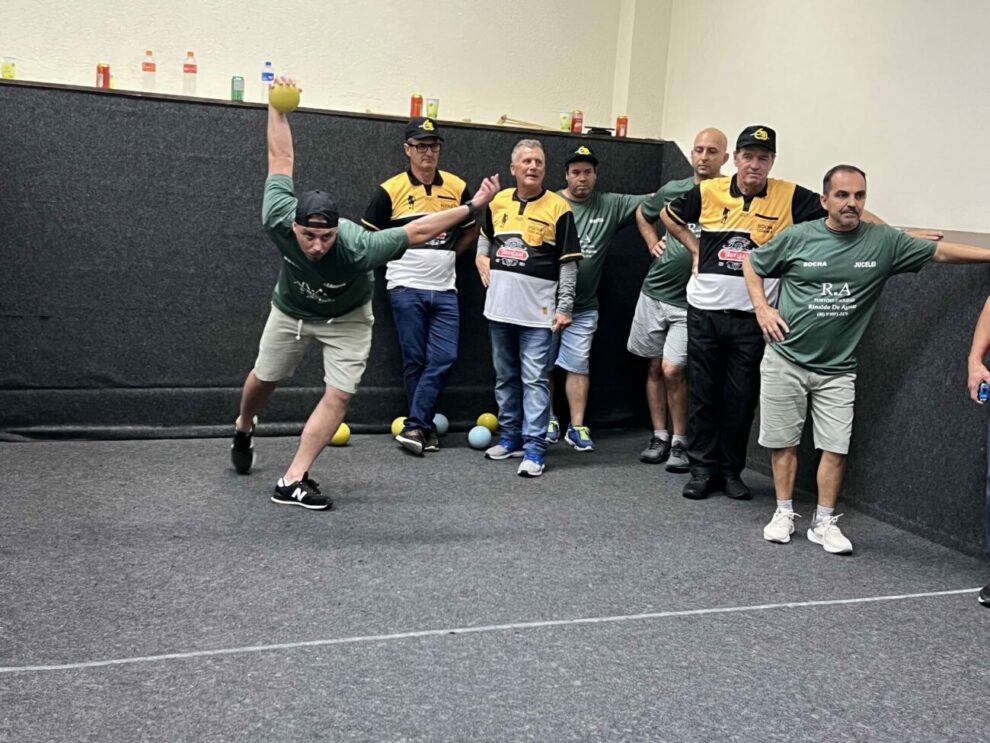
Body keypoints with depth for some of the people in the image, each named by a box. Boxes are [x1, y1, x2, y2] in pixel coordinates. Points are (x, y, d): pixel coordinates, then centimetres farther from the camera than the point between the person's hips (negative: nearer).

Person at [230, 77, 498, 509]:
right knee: (264, 379, 20)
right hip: (291, 309, 2)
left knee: (339, 395, -13)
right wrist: (277, 107, -19)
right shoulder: (278, 223, -37)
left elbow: (417, 231, -34)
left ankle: (292, 482, -7)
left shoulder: (357, 248, -43)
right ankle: (244, 428, 53)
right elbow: (281, 160, -25)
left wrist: (473, 208, -34)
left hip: (345, 319, -2)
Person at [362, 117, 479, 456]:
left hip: (444, 289, 3)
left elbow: (471, 230, 19)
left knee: (444, 358, -5)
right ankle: (425, 428, 12)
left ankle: (414, 427, 1)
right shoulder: (391, 190, -4)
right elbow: (369, 236, 4)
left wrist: (448, 254, 9)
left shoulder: (457, 187, 4)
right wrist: (396, 259, 4)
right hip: (406, 288, -3)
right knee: (415, 360, 1)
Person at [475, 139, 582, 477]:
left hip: (537, 310, -5)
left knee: (534, 379, -6)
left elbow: (568, 263, -5)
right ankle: (510, 436, 25)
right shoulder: (498, 201, 9)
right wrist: (482, 259, 12)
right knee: (505, 376, 13)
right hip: (499, 306, 5)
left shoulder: (558, 208, -5)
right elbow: (486, 235, 30)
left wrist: (565, 307, -10)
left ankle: (534, 447, -3)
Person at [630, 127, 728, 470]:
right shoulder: (672, 190, 6)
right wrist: (652, 244, 12)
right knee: (654, 367, 10)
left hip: (690, 301, -4)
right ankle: (659, 436, 22)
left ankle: (680, 442, 6)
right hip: (653, 292, 5)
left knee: (672, 370, -10)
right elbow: (642, 214, 26)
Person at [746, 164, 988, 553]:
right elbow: (751, 263, 8)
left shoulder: (883, 241, -2)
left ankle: (825, 522, 15)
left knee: (836, 447, 1)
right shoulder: (797, 238, -5)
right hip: (785, 360, -1)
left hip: (837, 369, 1)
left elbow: (941, 251, 0)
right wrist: (762, 309, -2)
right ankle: (784, 513, 22)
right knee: (782, 441, 6)